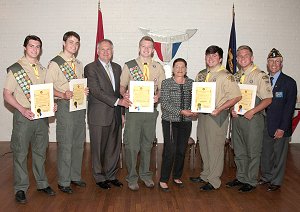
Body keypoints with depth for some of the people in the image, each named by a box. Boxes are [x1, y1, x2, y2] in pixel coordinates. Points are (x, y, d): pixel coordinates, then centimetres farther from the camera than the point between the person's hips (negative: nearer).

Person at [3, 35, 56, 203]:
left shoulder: (43, 70, 10)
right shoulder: (15, 69, -4)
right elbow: (7, 94, -6)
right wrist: (23, 109, -18)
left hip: (42, 115, 5)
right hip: (24, 116, -4)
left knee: (40, 151, 14)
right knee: (20, 153, 3)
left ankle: (42, 183, 28)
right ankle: (21, 188, 18)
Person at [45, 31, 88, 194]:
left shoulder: (79, 64, 16)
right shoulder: (55, 63, -4)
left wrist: (85, 91, 1)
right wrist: (63, 95, -23)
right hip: (64, 106, -6)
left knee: (78, 143, 12)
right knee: (65, 145, -3)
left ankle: (75, 176, 26)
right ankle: (63, 181, 11)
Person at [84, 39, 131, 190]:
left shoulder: (117, 68, 14)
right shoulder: (90, 68, -6)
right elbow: (96, 91, -16)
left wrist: (122, 111, 12)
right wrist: (117, 101, -22)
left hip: (115, 115, 6)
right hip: (99, 116, -5)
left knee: (114, 147, 12)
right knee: (98, 148, 6)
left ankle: (111, 175, 29)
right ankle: (100, 177, 24)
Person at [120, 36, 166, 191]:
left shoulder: (158, 68, 8)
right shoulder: (129, 66, 3)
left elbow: (162, 88, 9)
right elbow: (122, 86, 5)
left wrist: (158, 96, -11)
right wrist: (124, 94, -16)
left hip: (151, 109, 2)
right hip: (133, 109, -2)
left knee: (147, 144, 14)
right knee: (131, 145, -1)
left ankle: (145, 174, 30)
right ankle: (132, 177, 16)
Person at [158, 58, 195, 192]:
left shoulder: (191, 83, 8)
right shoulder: (166, 83, -3)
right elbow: (164, 104, -11)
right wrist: (181, 111, -18)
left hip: (186, 122, 4)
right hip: (170, 121, -4)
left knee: (181, 150, 10)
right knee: (170, 151, -7)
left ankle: (177, 177, 28)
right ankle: (163, 180, 8)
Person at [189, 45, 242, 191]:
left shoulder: (225, 76, -10)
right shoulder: (201, 74, 12)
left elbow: (237, 96, -15)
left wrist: (219, 109, -20)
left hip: (217, 116, -7)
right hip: (202, 114, 7)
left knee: (215, 148, 2)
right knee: (204, 146, 15)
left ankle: (213, 180, 15)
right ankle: (205, 175, 31)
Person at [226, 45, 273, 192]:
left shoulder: (260, 75, -8)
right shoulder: (235, 76, 12)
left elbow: (268, 99, -12)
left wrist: (252, 111, -20)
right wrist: (232, 110, -1)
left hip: (253, 118, -6)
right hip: (236, 117, 6)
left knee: (253, 151, 5)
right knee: (239, 151, 15)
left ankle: (250, 181, 18)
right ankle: (240, 177, 29)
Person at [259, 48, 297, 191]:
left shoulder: (289, 82, -5)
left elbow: (290, 107, -9)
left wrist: (282, 128, -14)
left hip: (280, 126, -4)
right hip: (265, 125, 4)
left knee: (279, 155, 8)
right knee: (265, 154, 14)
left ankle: (276, 181, 24)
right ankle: (266, 177, 32)